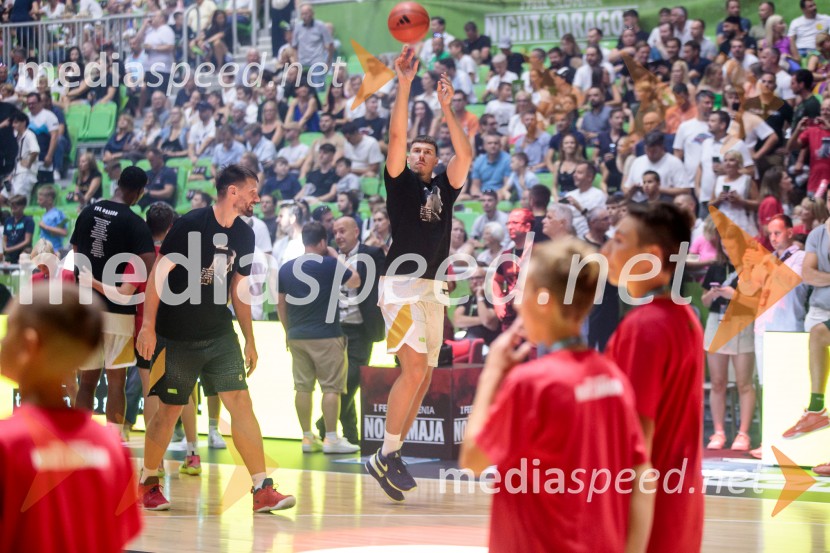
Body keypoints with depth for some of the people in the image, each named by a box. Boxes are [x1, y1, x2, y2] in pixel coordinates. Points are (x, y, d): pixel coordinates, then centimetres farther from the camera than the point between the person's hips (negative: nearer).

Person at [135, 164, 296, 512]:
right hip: (177, 336, -5)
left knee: (240, 401, -7)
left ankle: (262, 490, -8)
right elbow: (159, 272, -13)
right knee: (170, 409, 1)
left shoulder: (244, 235, 6)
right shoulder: (190, 224, -12)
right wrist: (148, 325, -19)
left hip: (220, 334, 5)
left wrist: (250, 340, 14)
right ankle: (148, 483, 22)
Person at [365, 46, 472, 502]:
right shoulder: (399, 181, 6)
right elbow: (396, 136, -8)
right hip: (402, 282, -6)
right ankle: (386, 455, -12)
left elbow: (465, 155, 0)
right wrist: (404, 84, -15)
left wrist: (446, 108, -6)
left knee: (423, 378, 5)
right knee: (414, 368, -19)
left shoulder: (443, 188, 17)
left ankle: (391, 456, 11)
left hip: (433, 289, 6)